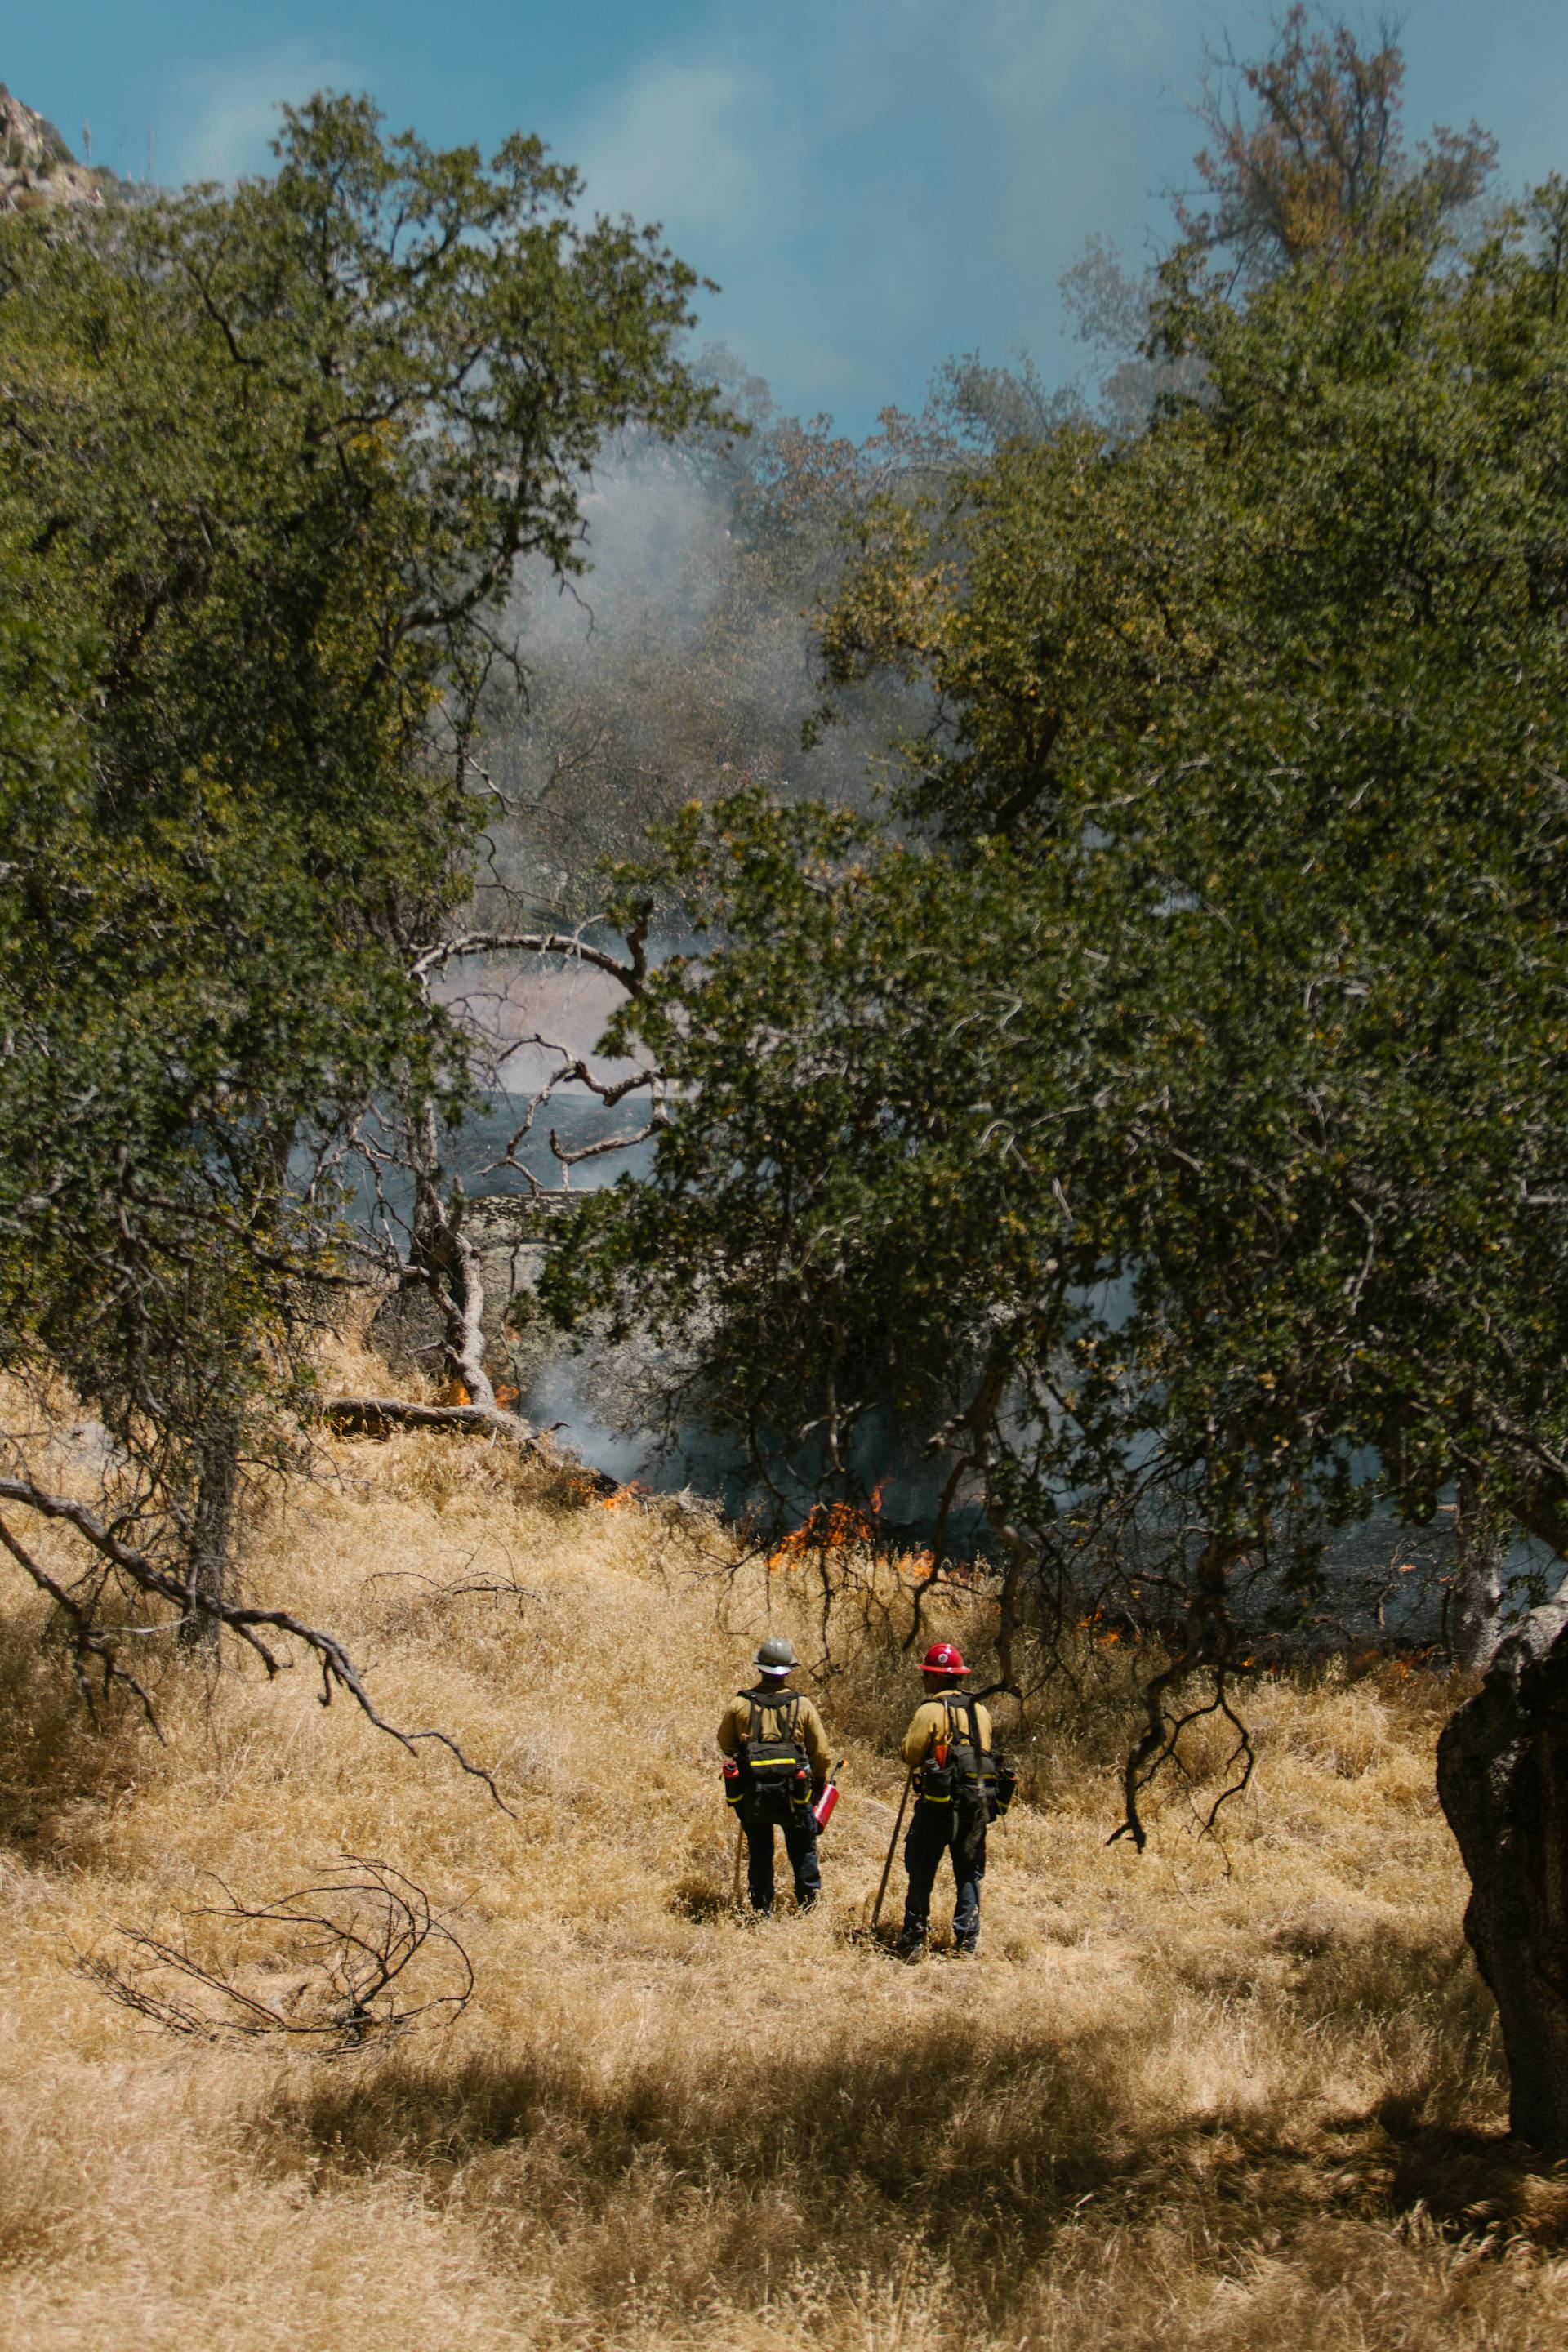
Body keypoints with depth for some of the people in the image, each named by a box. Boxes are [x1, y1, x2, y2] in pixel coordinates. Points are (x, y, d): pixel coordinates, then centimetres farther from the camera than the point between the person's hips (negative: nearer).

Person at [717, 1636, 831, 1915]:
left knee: (759, 1856, 12)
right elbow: (821, 1752, 0)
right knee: (803, 1854, 13)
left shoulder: (739, 1704, -6)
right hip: (793, 1794, -1)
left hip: (752, 1793, 1)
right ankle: (811, 1910, 15)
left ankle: (761, 1913, 15)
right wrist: (819, 1783, 16)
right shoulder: (802, 1704, -7)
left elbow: (725, 1746, 5)